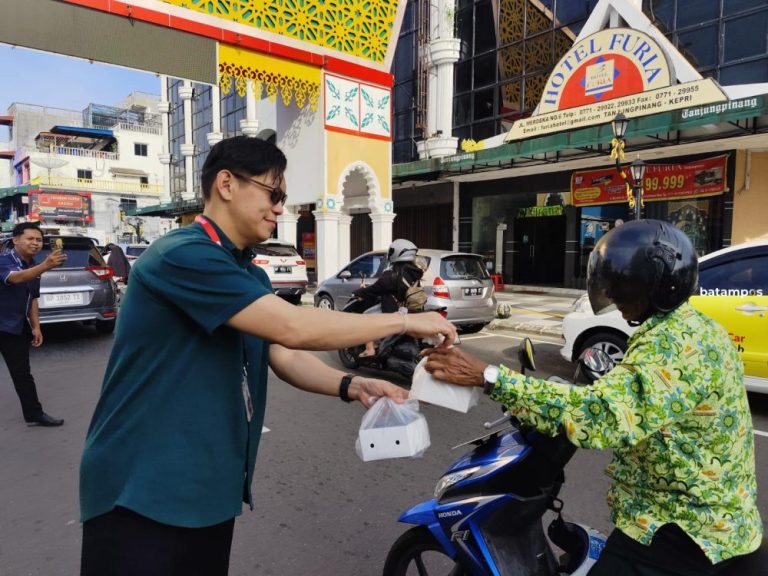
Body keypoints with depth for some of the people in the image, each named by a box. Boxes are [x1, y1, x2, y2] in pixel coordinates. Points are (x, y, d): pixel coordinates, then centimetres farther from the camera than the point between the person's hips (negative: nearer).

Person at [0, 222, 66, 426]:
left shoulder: (33, 268, 7)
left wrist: (36, 327, 8)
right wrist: (45, 266, -54)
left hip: (18, 327, 6)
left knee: (22, 374, 9)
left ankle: (34, 415, 12)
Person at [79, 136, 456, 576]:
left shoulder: (251, 277, 12)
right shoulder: (183, 255, -21)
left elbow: (286, 356, 4)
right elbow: (291, 327, -29)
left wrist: (351, 386, -14)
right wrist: (403, 322, -20)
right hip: (142, 493, -8)